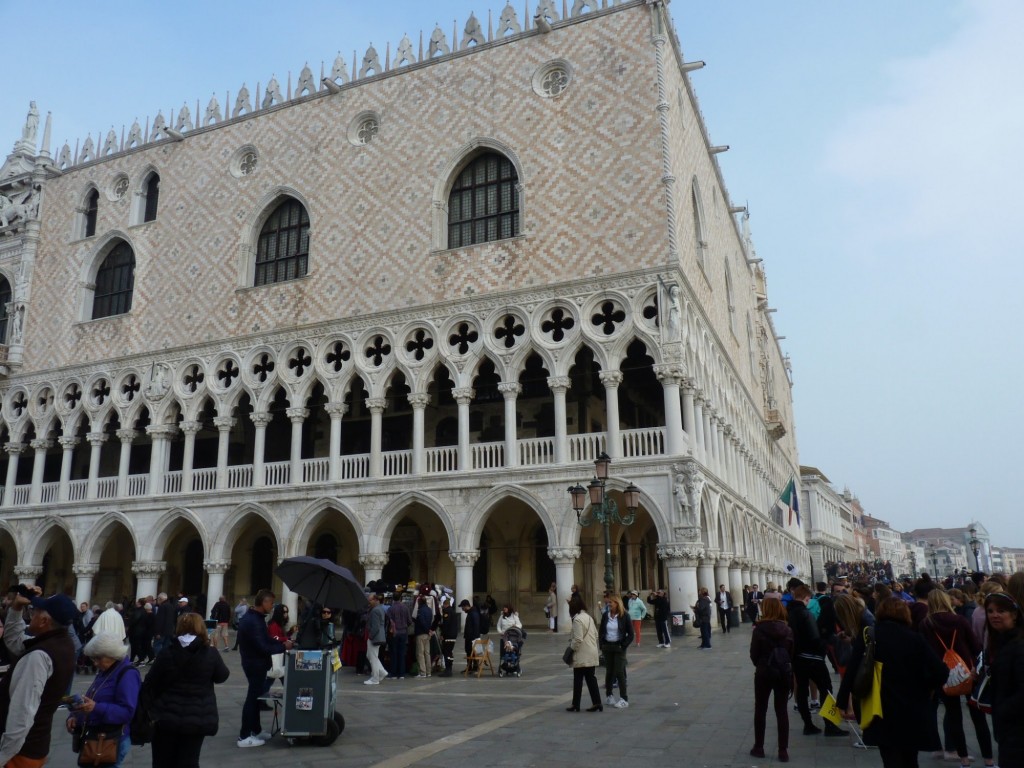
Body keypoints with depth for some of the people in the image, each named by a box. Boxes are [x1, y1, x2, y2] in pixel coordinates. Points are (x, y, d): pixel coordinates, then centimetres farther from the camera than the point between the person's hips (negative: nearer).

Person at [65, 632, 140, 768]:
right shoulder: (104, 671, 13)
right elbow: (92, 701, 19)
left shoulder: (128, 674, -18)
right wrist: (75, 716, 1)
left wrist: (96, 708, -32)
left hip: (113, 741, -9)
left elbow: (128, 711, -25)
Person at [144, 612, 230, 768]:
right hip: (198, 718, 0)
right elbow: (222, 676, 8)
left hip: (167, 716, 0)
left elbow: (150, 684, -2)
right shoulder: (211, 654, -8)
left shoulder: (167, 653, -7)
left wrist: (149, 707, 14)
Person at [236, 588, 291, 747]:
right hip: (255, 664, -10)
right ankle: (244, 737, 7)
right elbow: (262, 647, -27)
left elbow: (265, 639, 14)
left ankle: (256, 730, 30)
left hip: (255, 663, 10)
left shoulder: (255, 617, 8)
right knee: (253, 698, -2)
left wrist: (282, 642, 0)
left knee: (256, 696, 18)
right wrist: (283, 647, -17)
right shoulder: (253, 621, -25)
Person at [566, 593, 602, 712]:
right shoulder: (588, 617, 9)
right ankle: (596, 702, 8)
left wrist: (571, 648, -7)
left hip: (581, 656, -8)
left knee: (578, 680, 3)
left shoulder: (577, 619, -18)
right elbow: (596, 634, 15)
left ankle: (575, 704, 11)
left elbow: (578, 639, -21)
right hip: (591, 654, 8)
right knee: (591, 678, 10)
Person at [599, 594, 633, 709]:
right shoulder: (605, 615, 2)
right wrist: (602, 646, 2)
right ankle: (609, 696, 23)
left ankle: (624, 699, 2)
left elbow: (630, 634, -7)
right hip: (607, 647, 4)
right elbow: (601, 632, 10)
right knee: (609, 671, 10)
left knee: (619, 672, -6)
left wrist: (623, 646, -12)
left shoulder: (624, 616, -9)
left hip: (619, 647, -4)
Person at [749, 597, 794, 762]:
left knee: (760, 710, 11)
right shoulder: (788, 630, -2)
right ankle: (783, 751, 8)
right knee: (782, 711, 9)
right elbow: (793, 654, 2)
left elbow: (754, 654, -6)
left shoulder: (759, 629, -12)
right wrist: (789, 670, 15)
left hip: (764, 672, -3)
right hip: (784, 673, 3)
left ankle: (759, 747, 16)